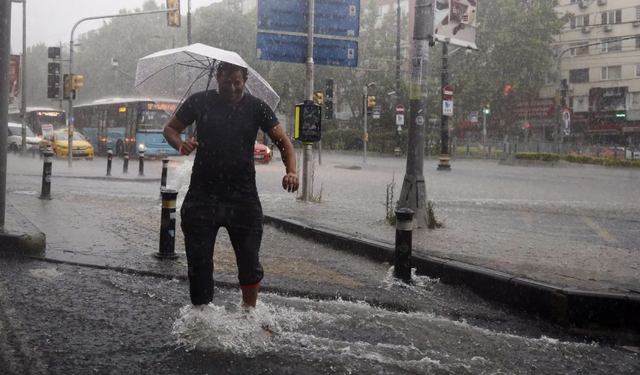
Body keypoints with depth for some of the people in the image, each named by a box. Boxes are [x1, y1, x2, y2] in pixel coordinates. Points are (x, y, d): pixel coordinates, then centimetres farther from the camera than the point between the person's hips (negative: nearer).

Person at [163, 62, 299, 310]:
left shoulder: (255, 107, 1)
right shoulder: (200, 102, 2)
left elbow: (283, 141, -3)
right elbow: (170, 128, 12)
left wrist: (291, 171, -22)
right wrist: (180, 145, -12)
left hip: (243, 198, 0)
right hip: (202, 197, 0)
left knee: (249, 262, 2)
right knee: (199, 262, 3)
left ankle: (249, 313, 22)